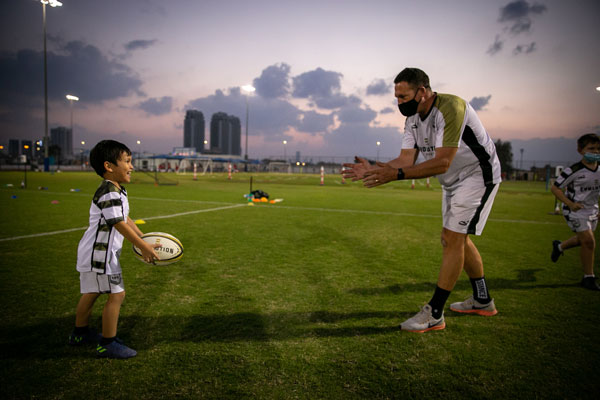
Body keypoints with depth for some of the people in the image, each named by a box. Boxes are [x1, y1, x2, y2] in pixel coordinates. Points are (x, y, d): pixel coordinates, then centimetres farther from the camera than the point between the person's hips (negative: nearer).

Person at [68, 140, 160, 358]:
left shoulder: (118, 191, 10)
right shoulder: (109, 193, -23)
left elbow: (126, 219, 14)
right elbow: (119, 224, -26)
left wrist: (145, 239, 13)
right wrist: (143, 247, -22)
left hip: (94, 251, 11)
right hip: (99, 252, -11)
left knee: (90, 292, 23)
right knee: (116, 294, -5)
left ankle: (80, 333, 41)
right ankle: (107, 344, 6)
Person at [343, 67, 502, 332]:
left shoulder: (450, 108, -29)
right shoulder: (413, 118, -1)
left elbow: (442, 162, -35)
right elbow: (407, 159, -6)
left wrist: (395, 175, -40)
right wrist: (374, 169, -20)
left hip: (478, 175, -9)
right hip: (453, 181, 9)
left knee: (452, 239, -13)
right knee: (455, 239, 12)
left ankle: (434, 314, -5)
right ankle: (482, 301, 30)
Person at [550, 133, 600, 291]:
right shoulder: (574, 171, -19)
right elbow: (555, 188, -15)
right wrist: (570, 204, -24)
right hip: (574, 210, -7)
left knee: (583, 240, 18)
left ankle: (559, 246, 49)